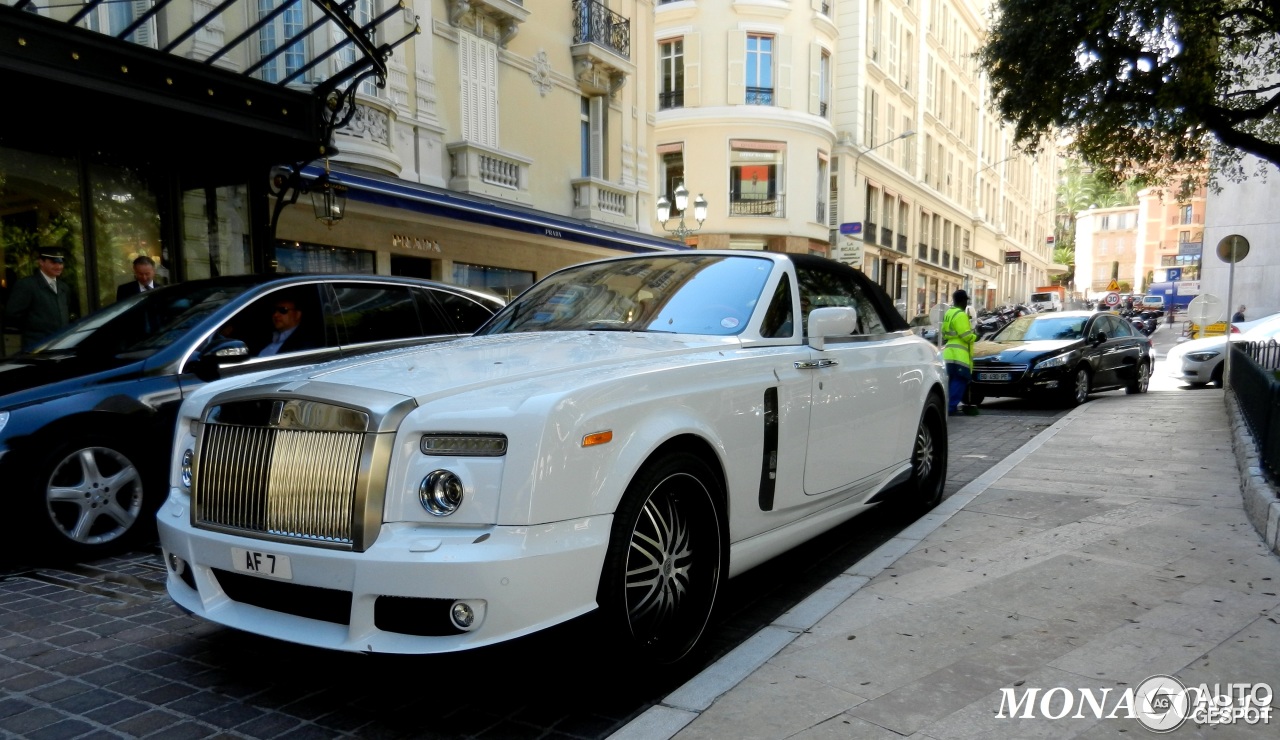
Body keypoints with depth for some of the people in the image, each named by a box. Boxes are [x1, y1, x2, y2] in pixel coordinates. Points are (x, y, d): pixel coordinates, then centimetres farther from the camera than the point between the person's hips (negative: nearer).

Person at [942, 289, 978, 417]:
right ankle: (951, 407, -11)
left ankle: (948, 406, 17)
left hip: (949, 353, 10)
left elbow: (944, 333, 21)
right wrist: (974, 336, 1)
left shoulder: (948, 313, 18)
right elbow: (966, 335, -17)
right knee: (959, 381, -7)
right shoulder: (960, 315, -13)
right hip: (958, 355, -10)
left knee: (952, 381, 15)